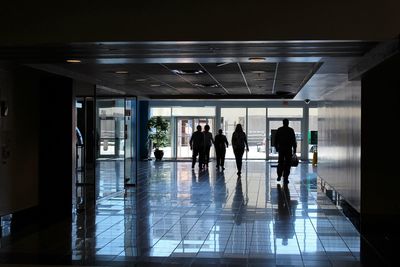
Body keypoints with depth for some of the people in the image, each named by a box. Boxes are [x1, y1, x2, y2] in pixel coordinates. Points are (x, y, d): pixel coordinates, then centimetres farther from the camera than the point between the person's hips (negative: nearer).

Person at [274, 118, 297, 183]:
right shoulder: (291, 130, -4)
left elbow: (276, 140, 5)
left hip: (281, 149, 2)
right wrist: (294, 149, 3)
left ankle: (279, 176, 14)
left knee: (280, 163, 15)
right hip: (288, 149, -2)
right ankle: (285, 178, -3)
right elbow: (294, 141, -3)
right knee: (287, 164, 1)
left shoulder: (279, 130, 1)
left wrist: (276, 147, 16)